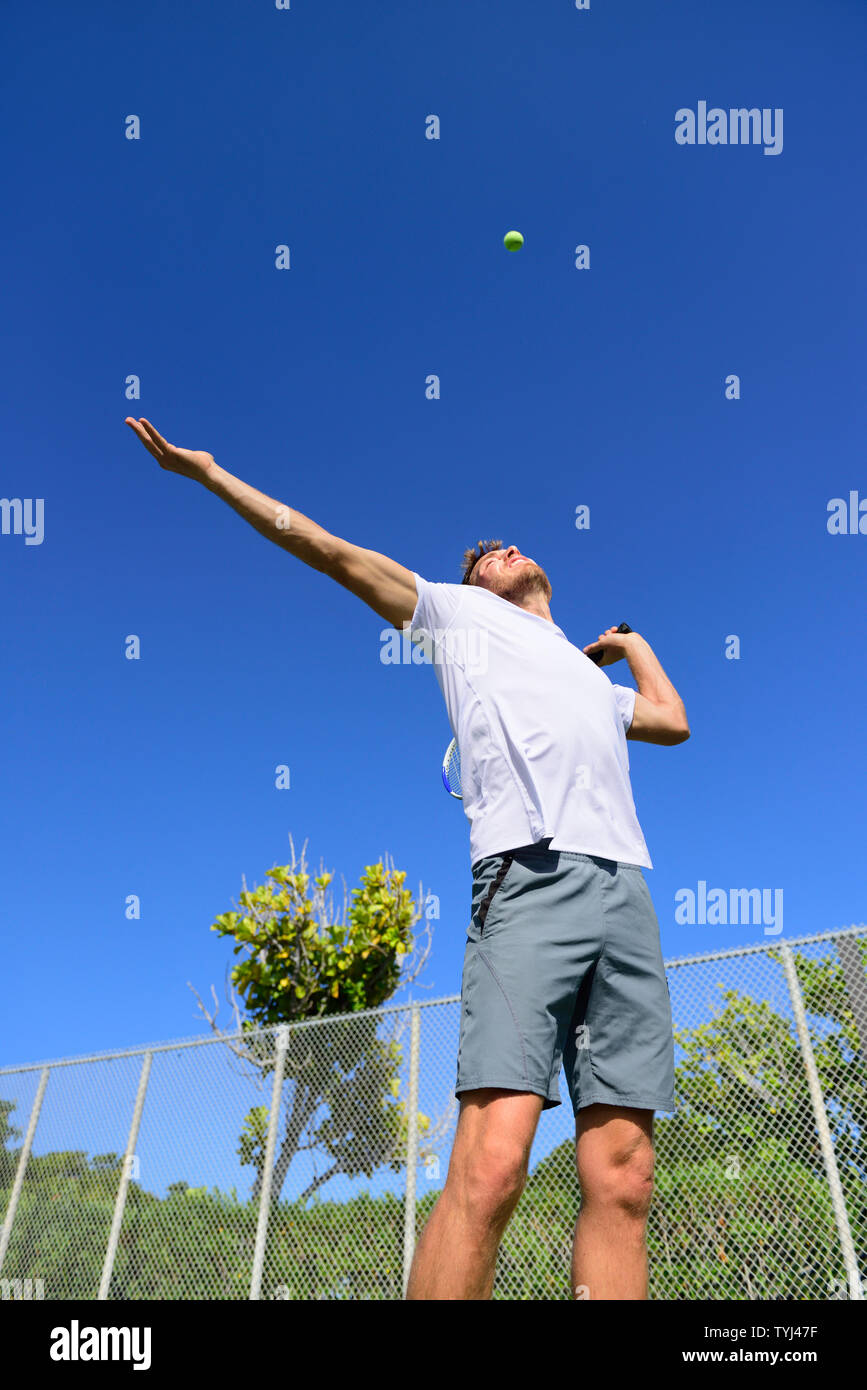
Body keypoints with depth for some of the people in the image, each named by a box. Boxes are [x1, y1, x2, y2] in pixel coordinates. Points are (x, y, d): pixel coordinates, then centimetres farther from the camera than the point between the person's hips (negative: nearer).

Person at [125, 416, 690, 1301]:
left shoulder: (591, 676, 37)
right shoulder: (460, 614, 23)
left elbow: (675, 721, 49)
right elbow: (325, 547, 22)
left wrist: (630, 643, 52)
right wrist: (206, 470, 23)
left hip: (626, 889, 5)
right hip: (529, 876, -5)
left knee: (620, 1181, -5)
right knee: (489, 1169, -18)